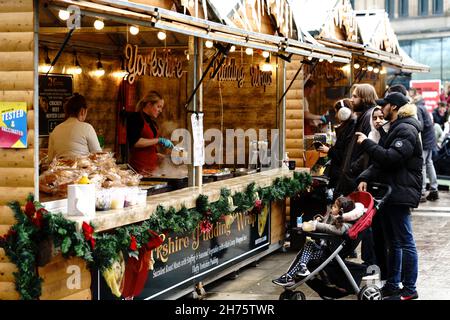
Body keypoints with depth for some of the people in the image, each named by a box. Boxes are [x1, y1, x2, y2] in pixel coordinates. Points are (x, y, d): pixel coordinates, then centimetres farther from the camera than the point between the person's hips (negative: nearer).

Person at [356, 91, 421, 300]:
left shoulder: (406, 130, -12)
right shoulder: (395, 129, 20)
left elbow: (392, 158, -24)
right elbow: (382, 160, 17)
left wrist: (366, 143, -17)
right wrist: (366, 178, 2)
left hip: (401, 194, -10)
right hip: (391, 193, 10)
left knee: (405, 242, -5)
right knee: (393, 242, 16)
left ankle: (409, 289, 0)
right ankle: (392, 285, 24)